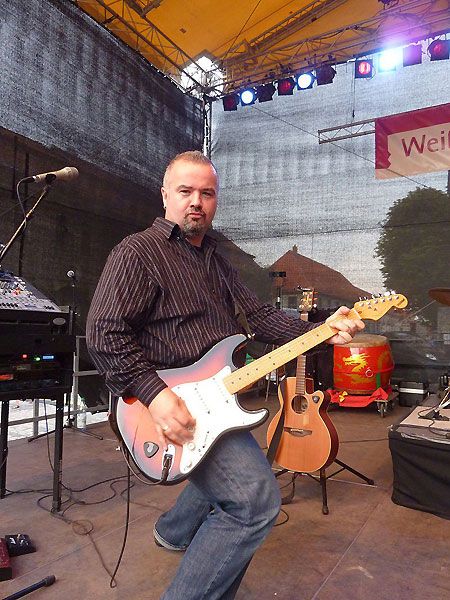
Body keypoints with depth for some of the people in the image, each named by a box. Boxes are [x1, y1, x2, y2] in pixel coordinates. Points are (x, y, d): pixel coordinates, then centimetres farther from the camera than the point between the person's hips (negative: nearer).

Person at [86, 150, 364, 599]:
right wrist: (153, 393, -28)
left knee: (230, 465, 28)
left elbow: (258, 316, 9)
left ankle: (175, 531, 51)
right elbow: (104, 332, -17)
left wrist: (321, 332, -4)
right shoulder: (137, 252, -9)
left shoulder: (215, 260, 15)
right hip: (170, 401, -9)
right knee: (256, 497, -17)